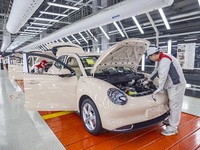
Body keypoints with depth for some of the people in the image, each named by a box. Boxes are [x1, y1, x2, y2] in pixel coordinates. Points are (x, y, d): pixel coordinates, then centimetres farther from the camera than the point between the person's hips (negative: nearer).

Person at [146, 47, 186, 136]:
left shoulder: (165, 59, -23)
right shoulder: (159, 60, 11)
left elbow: (163, 75, -26)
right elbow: (156, 71, 25)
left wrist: (159, 88, -20)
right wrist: (149, 80, 32)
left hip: (176, 85, -10)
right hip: (170, 85, 10)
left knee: (174, 106, -3)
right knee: (171, 105, 19)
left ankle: (173, 128, 6)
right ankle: (170, 121, 35)